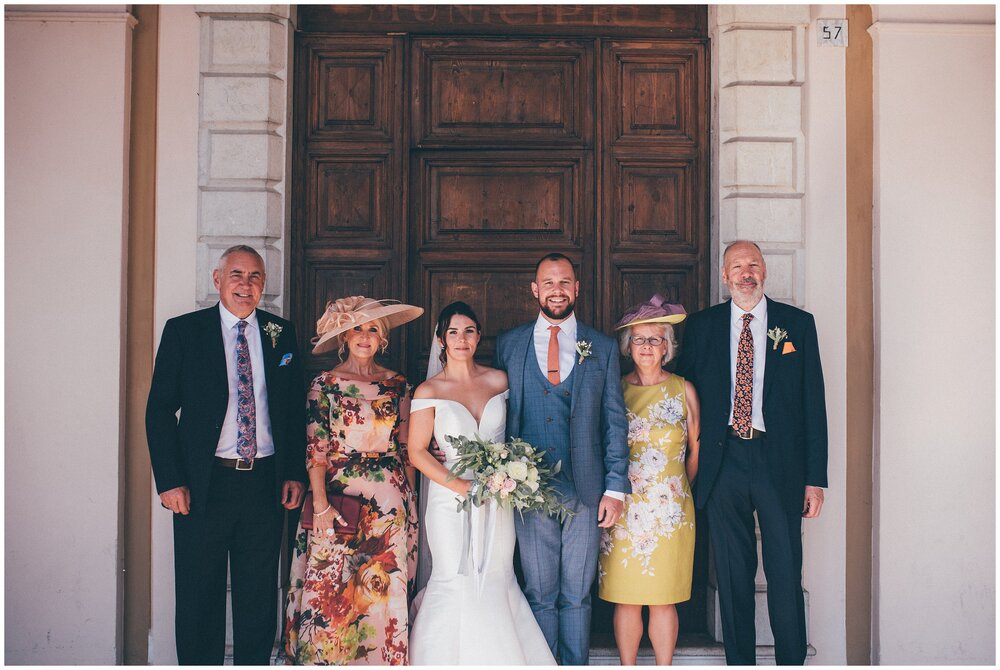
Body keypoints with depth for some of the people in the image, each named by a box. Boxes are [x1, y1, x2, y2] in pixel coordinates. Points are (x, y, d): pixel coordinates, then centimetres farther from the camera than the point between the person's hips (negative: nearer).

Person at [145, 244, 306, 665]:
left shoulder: (281, 334, 7)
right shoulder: (183, 331, 0)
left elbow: (295, 408, 11)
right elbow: (159, 409, -2)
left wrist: (295, 473, 4)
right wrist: (169, 481, -9)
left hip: (266, 484, 2)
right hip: (204, 485, -2)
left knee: (259, 597, 12)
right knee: (199, 598, 7)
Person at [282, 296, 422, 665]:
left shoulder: (397, 385, 7)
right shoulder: (325, 384, 0)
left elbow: (406, 447, 10)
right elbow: (314, 449, -5)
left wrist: (409, 498, 7)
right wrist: (320, 504, -11)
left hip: (389, 501, 2)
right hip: (340, 499, -2)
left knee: (386, 590, 5)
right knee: (332, 589, 2)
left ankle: (384, 659, 18)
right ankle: (328, 658, 16)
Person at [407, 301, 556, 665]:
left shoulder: (499, 380, 5)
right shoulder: (428, 391, -4)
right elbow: (417, 452, -6)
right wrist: (460, 485, -15)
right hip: (451, 499, -3)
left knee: (498, 579, 7)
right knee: (456, 583, -2)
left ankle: (499, 657, 23)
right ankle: (451, 657, 15)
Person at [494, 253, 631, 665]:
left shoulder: (602, 348, 7)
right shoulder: (509, 345, 6)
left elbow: (615, 422, 5)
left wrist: (616, 488, -2)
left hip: (586, 489, 0)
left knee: (577, 596, 9)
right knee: (540, 595, 8)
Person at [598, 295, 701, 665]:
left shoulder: (683, 390, 4)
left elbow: (696, 449, 10)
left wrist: (679, 490, 10)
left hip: (669, 508, -1)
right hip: (624, 507, 1)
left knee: (663, 598, 3)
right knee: (625, 597, 3)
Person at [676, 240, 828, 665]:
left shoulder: (798, 324, 5)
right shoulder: (701, 326, 7)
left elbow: (813, 403, 3)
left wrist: (816, 476, -2)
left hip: (779, 461, -1)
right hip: (723, 462, 1)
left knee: (786, 577, 3)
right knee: (732, 577, 10)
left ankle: (791, 661, 19)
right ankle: (739, 662, 23)